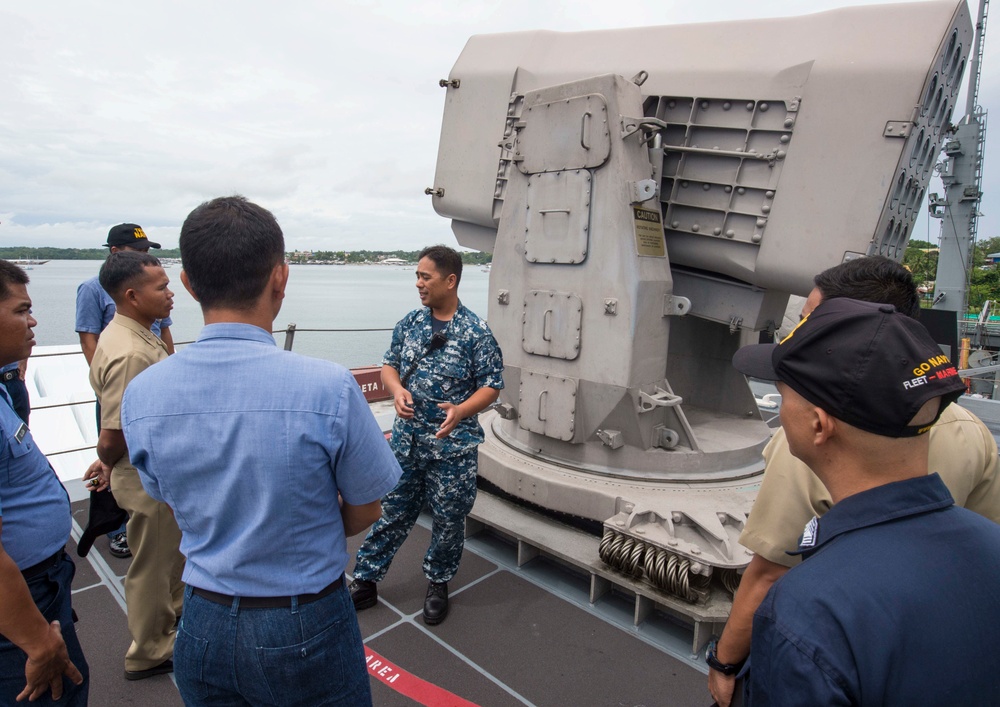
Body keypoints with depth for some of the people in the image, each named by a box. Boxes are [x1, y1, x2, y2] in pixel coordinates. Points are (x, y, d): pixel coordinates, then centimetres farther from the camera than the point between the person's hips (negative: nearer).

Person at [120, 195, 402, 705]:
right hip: (305, 630, -3)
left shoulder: (140, 395, -12)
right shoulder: (328, 387, -26)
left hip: (204, 627, 3)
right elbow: (364, 513, -11)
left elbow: (171, 500, 4)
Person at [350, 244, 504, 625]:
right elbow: (389, 365, 11)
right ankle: (366, 582, 30)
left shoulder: (475, 332, -10)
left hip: (452, 447, -3)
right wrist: (397, 389, -11)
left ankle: (438, 584, 35)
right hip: (406, 440, 4)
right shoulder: (410, 323, 4)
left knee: (448, 520, 11)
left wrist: (461, 410, -25)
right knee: (392, 512, 14)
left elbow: (491, 385, -8)